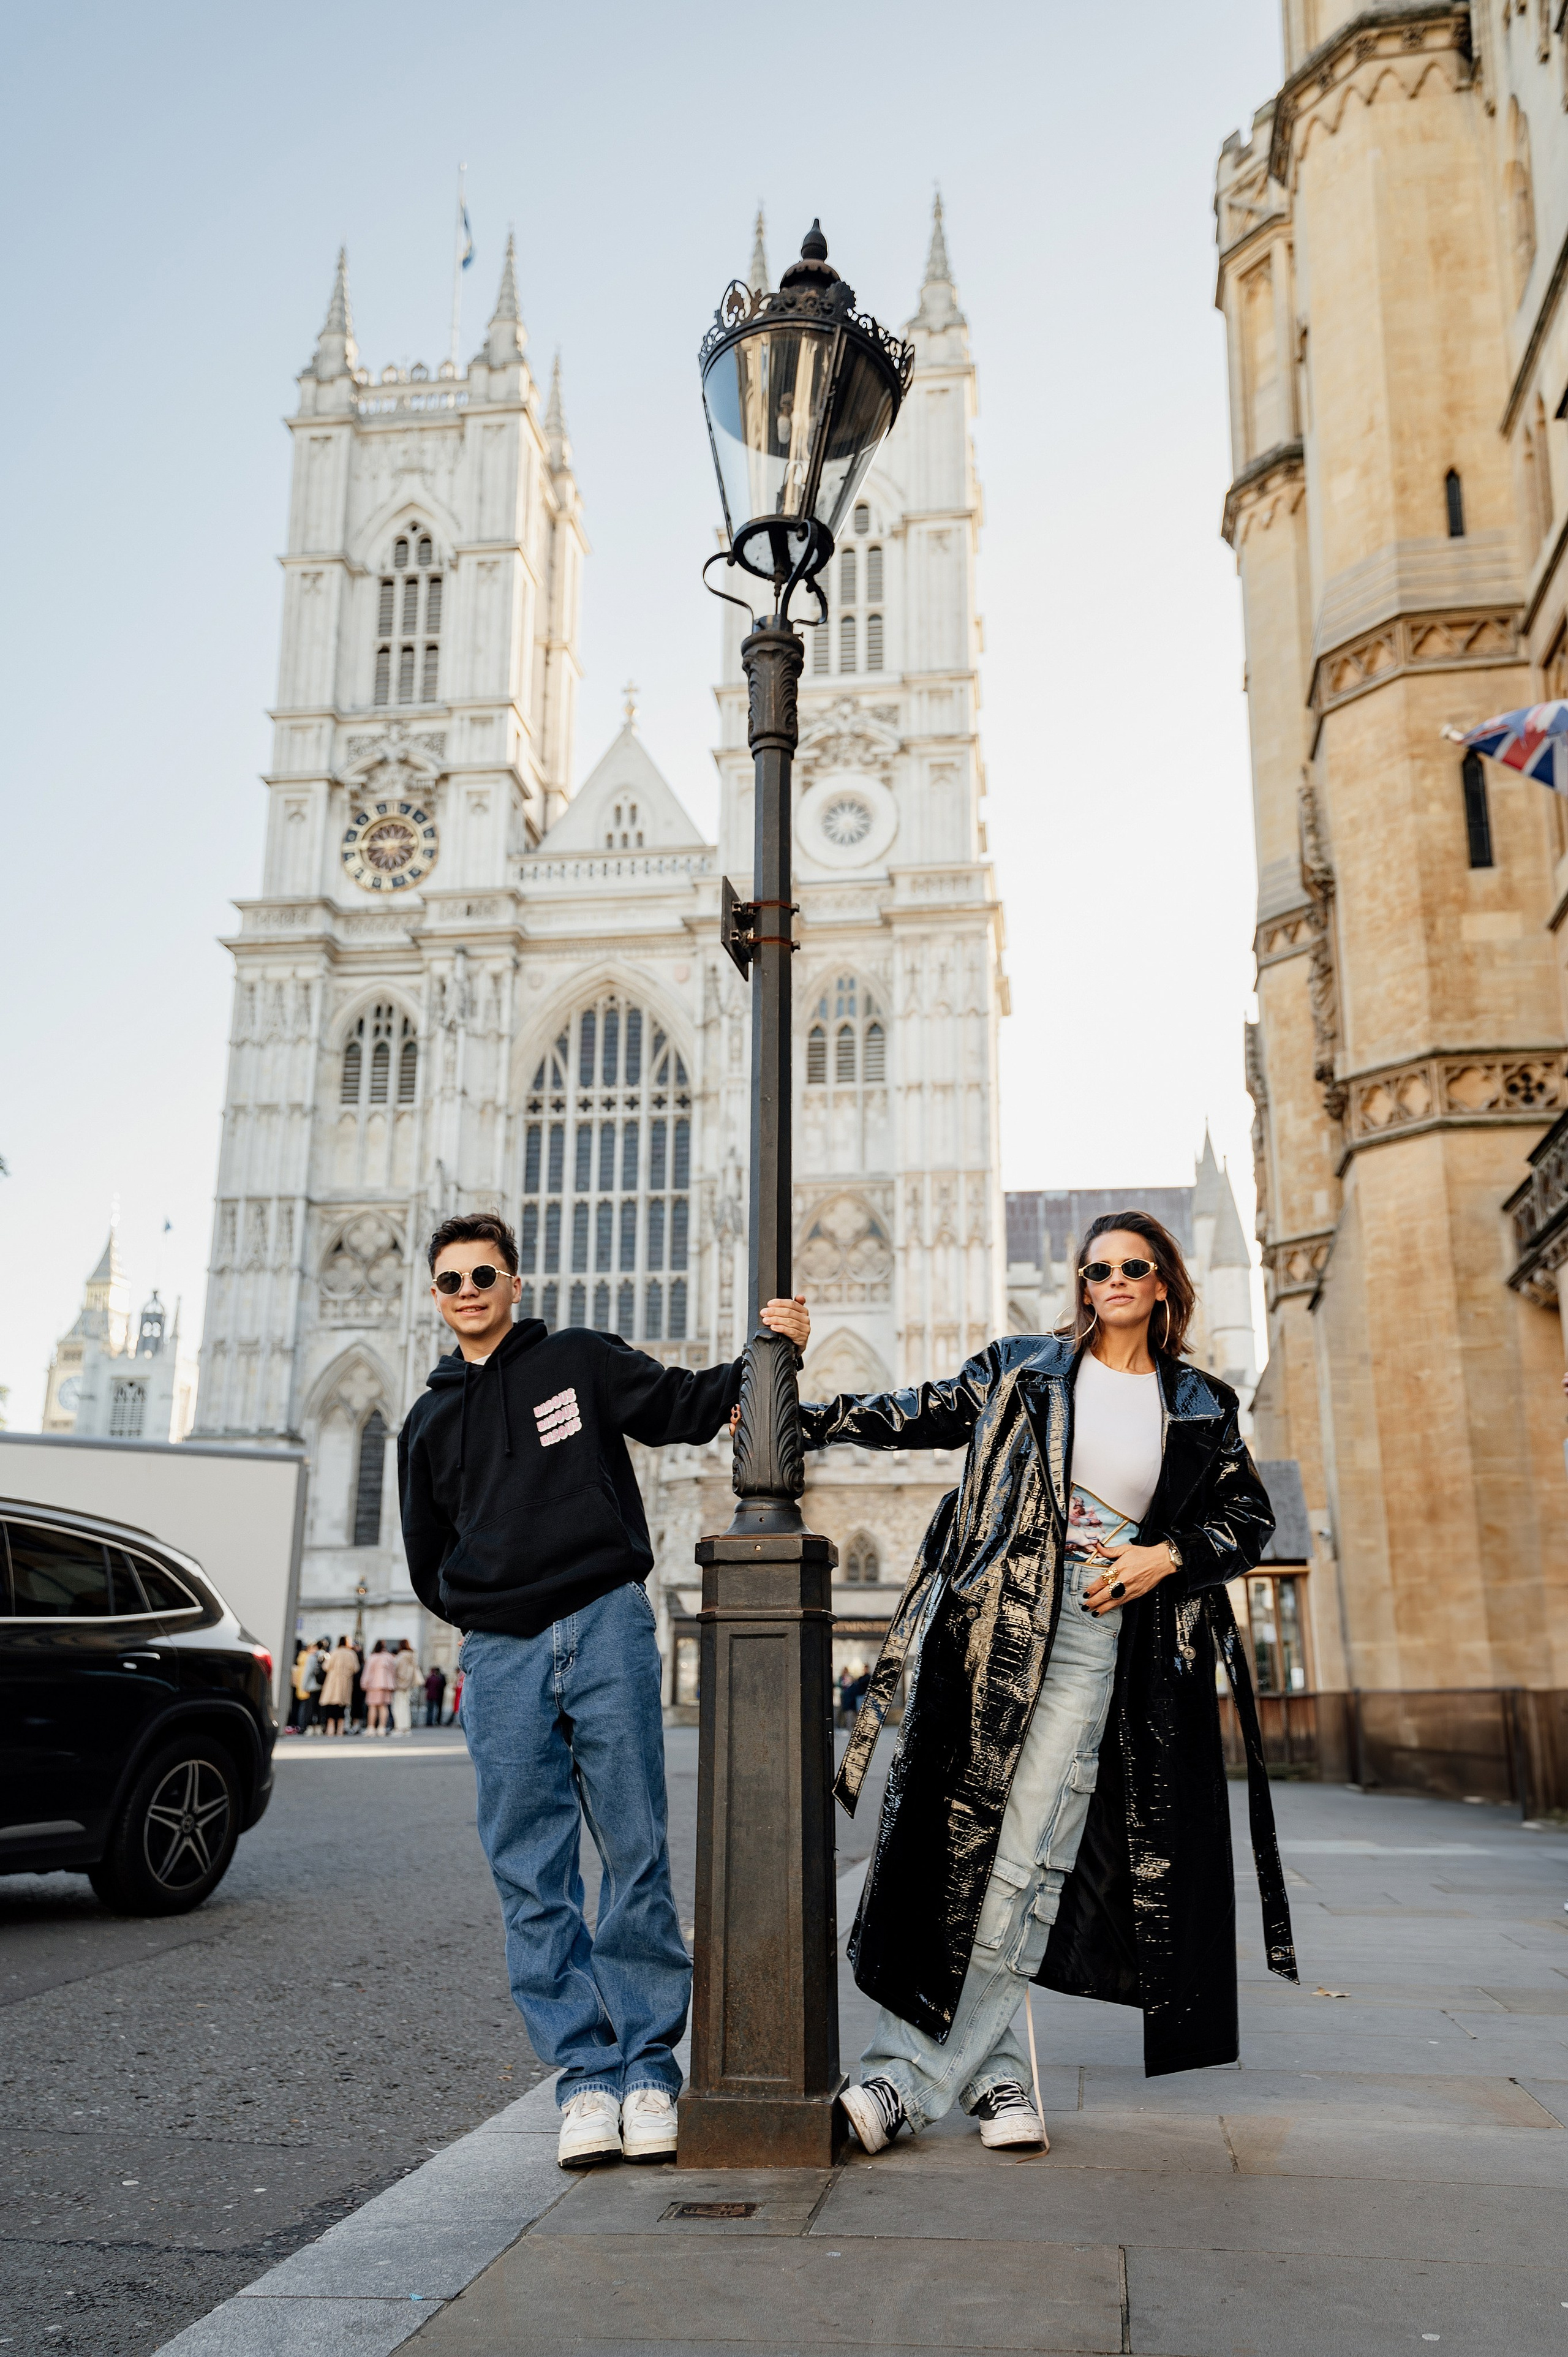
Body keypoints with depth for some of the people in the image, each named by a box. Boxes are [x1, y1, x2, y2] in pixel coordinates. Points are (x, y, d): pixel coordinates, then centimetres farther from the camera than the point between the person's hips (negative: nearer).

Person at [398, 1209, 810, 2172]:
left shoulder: (581, 1360, 9)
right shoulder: (430, 1422, 19)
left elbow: (689, 1404, 2)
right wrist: (486, 1614, 11)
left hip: (608, 1633, -3)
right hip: (501, 1660, 3)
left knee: (638, 1859, -1)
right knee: (532, 1881, 0)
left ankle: (650, 2069, 7)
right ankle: (587, 2076, 7)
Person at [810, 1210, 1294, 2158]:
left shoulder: (1200, 1406, 13)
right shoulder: (1024, 1366, 12)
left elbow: (1251, 1516, 16)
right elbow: (918, 1414, 13)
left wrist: (1168, 1557, -1)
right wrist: (802, 1418, 7)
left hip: (1095, 1644, 0)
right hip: (991, 1626, 0)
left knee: (1023, 1859, -6)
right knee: (959, 1839, -5)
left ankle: (914, 2071, 0)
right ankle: (992, 2066, 5)